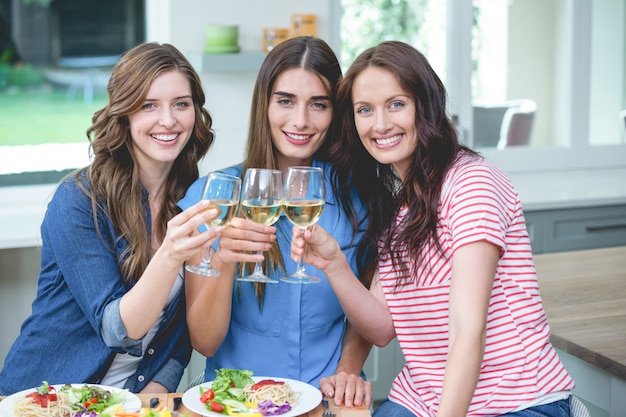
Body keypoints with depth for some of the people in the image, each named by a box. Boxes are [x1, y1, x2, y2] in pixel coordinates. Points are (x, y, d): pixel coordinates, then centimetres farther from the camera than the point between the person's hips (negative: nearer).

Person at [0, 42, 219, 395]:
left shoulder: (197, 199, 2)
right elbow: (116, 329, -17)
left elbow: (185, 328, 6)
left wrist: (156, 392, -9)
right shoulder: (78, 201, -12)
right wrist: (168, 257, -32)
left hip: (139, 400, 4)